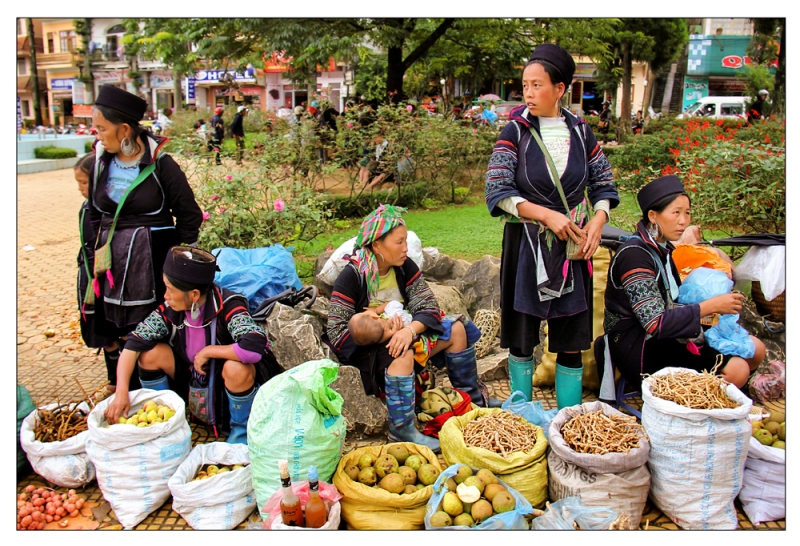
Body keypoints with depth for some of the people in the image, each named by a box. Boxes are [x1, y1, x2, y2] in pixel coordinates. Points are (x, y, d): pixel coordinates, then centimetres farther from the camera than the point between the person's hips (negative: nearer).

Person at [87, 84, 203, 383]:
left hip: (153, 261, -5)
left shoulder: (160, 163, -9)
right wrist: (96, 257, 13)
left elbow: (189, 216, -3)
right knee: (113, 335, 10)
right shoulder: (100, 162, 5)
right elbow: (94, 215, 17)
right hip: (113, 262, 5)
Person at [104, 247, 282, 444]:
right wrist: (121, 392, -27)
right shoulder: (170, 310, -13)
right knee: (150, 353, -13)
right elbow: (134, 343, -16)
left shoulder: (228, 307, -28)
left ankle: (241, 431, -8)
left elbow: (255, 346, -44)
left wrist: (207, 351, -30)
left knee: (236, 368, -36)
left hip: (229, 383, -5)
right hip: (192, 381, 5)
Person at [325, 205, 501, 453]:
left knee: (456, 330, 1)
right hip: (365, 347, -7)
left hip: (401, 335, 7)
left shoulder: (405, 267, -3)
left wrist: (410, 330, -31)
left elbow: (428, 307, -9)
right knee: (401, 355, -37)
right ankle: (401, 430, -27)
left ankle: (472, 396, 17)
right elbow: (336, 332, -22)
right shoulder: (352, 276, -19)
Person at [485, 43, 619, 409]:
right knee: (521, 336, 6)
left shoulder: (580, 131, 4)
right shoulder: (516, 132, -3)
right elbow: (498, 191, -11)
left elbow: (603, 184, 11)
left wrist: (598, 221, -8)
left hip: (573, 245, 2)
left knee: (573, 337, 6)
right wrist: (546, 215, -19)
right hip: (525, 245, -2)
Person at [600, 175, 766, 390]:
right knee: (736, 368, -20)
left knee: (755, 349, 8)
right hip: (639, 348, -10)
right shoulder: (635, 255, -20)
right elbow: (656, 324, -26)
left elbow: (671, 303, 9)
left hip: (663, 338, 10)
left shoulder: (661, 249, 9)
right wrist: (710, 306, -21)